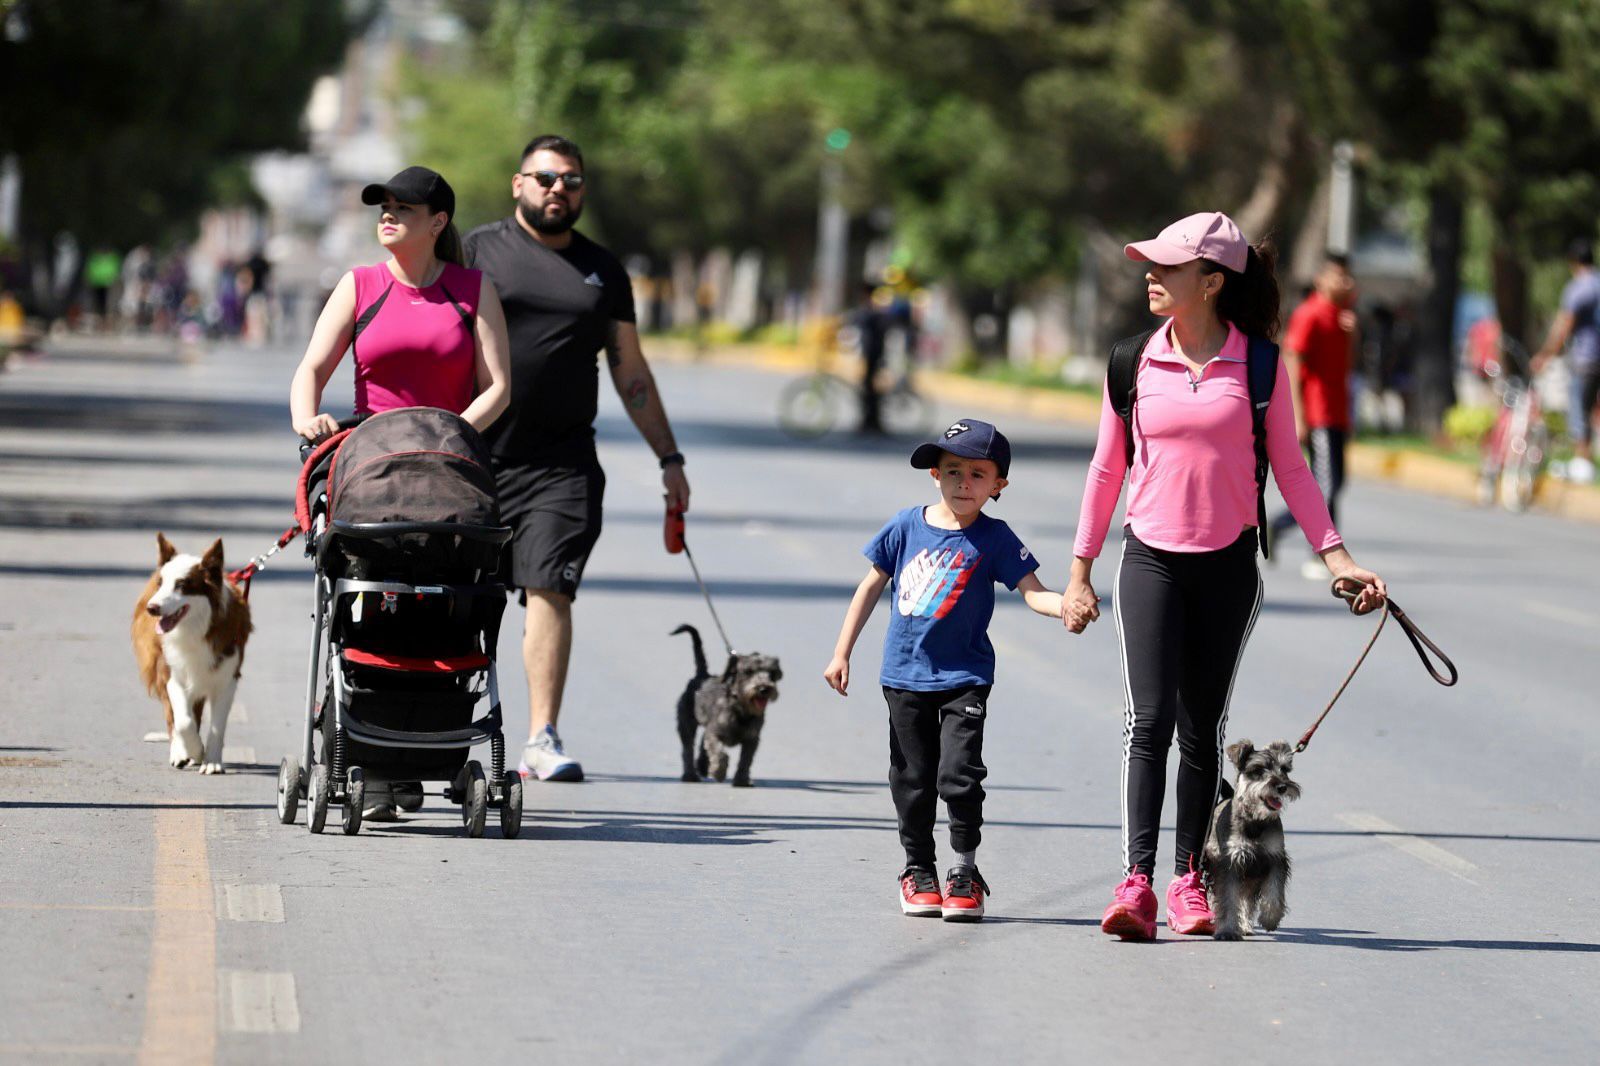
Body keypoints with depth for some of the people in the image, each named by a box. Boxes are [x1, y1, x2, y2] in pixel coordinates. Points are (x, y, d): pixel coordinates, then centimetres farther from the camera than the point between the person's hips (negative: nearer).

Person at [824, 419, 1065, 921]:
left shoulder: (994, 538, -5)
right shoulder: (907, 527, 1)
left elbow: (1032, 591, -12)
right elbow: (872, 586, 10)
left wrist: (1068, 606, -34)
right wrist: (842, 653, 11)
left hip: (963, 677, -2)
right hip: (905, 673, 3)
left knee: (959, 774, -10)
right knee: (912, 778, 9)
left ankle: (965, 873, 4)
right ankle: (918, 871, 23)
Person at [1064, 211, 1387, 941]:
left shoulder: (1258, 365, -1)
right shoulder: (1135, 362, 2)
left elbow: (1289, 467, 5)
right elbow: (1107, 468, 10)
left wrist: (1334, 554, -2)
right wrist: (1080, 571, 10)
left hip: (1228, 565, 0)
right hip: (1151, 560, 0)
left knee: (1203, 728, 7)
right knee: (1149, 720, -12)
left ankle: (1190, 879, 18)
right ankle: (1137, 882, -18)